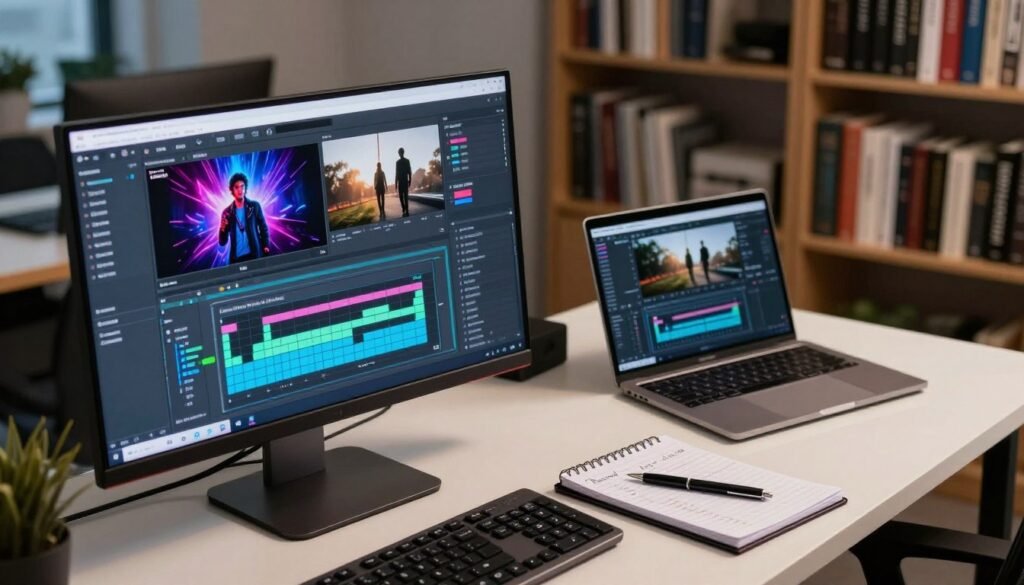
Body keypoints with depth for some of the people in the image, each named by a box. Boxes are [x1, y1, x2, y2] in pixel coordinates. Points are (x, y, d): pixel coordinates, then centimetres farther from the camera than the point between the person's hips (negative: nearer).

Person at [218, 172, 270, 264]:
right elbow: (223, 242, 7)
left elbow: (263, 228, 8)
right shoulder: (227, 212, 6)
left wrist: (266, 247, -5)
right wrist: (223, 229, -13)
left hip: (254, 255, -1)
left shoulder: (254, 206, 4)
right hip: (236, 258, 1)